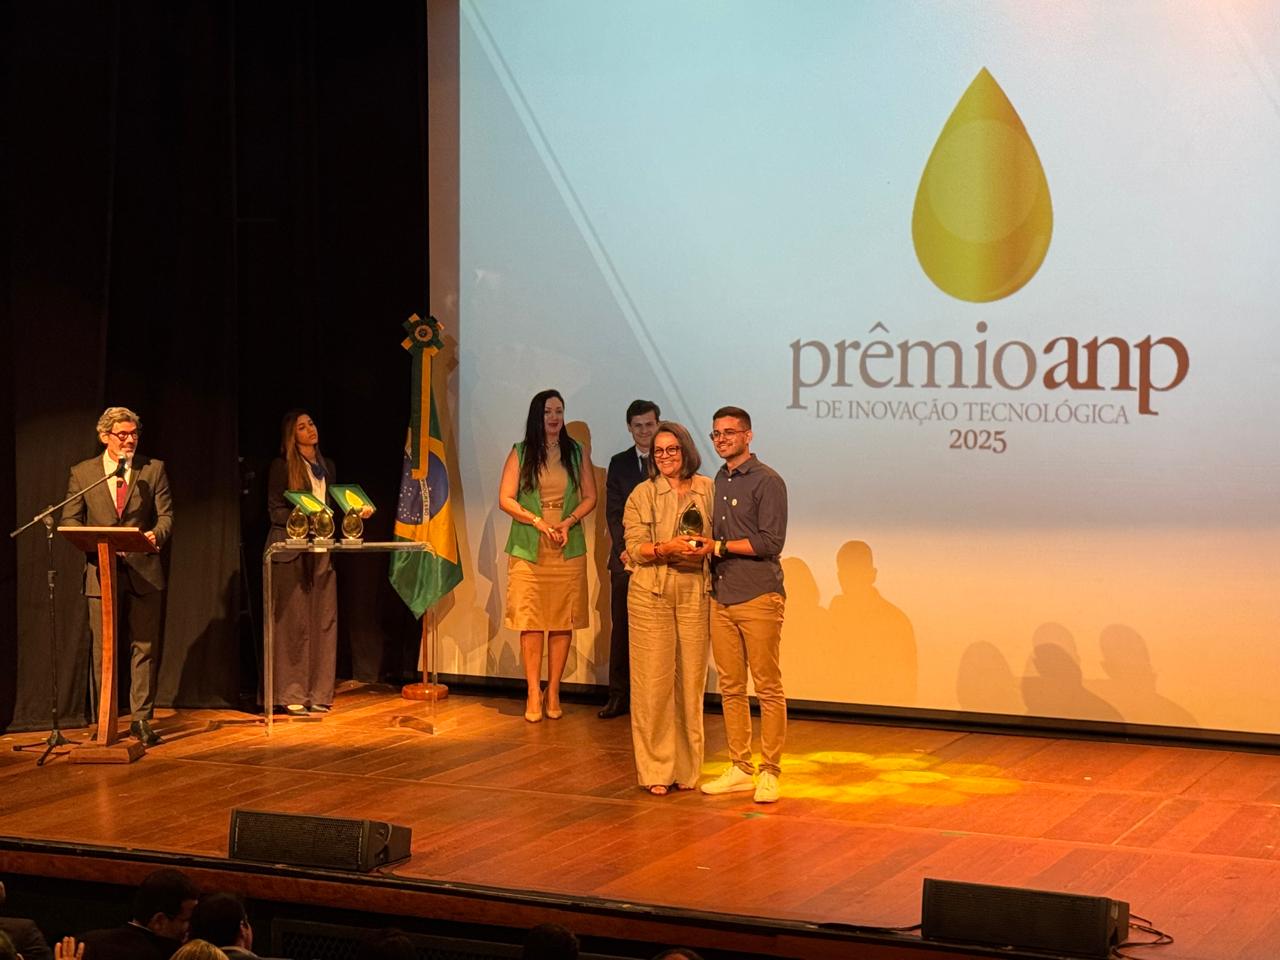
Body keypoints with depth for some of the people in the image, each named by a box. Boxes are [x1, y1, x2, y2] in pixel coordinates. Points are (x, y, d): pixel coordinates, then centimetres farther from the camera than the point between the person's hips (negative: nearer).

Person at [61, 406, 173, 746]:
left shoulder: (153, 470, 6)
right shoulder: (82, 473, 6)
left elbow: (166, 515, 3)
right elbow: (69, 520, 6)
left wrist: (157, 534, -20)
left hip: (143, 571, 0)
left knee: (145, 647, 0)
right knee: (103, 650, 4)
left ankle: (142, 719, 8)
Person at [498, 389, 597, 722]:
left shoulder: (576, 452, 10)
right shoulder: (520, 453, 5)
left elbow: (590, 497, 9)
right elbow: (505, 499, -1)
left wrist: (568, 522, -7)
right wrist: (538, 522, -11)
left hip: (568, 549, 1)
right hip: (528, 549, -1)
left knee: (563, 622, 0)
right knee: (530, 622, -5)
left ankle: (553, 693, 7)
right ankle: (534, 694, -1)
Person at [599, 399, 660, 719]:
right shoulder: (619, 463, 12)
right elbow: (613, 512, 7)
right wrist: (626, 548, -8)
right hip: (626, 557, 3)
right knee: (621, 628, 4)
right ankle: (619, 696, 10)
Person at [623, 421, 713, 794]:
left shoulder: (708, 490, 8)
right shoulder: (642, 494, 4)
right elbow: (635, 548, -3)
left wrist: (706, 547, -11)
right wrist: (668, 548, -20)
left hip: (695, 595, 2)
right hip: (651, 595, -1)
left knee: (691, 680, 2)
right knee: (653, 681, -3)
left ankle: (685, 768, 13)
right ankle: (654, 770, 5)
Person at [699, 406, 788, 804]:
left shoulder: (767, 481, -6)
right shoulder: (718, 481, 16)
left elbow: (770, 542, -14)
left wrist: (718, 546, -13)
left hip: (758, 598, -7)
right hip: (721, 597, 7)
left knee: (768, 688, -2)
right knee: (730, 688, 9)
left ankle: (770, 772, 3)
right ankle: (740, 769, 16)